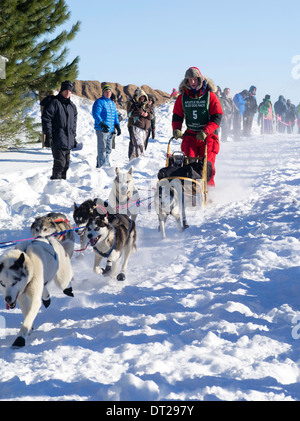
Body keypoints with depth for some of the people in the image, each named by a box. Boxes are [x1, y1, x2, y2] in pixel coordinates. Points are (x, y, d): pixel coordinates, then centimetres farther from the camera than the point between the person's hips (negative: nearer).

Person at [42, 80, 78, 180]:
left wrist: (73, 137, 21)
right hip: (57, 140, -7)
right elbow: (46, 119, -10)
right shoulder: (54, 102, -6)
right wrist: (48, 135, -16)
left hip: (68, 141, 7)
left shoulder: (72, 106, 18)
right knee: (60, 163, -13)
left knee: (66, 164, 10)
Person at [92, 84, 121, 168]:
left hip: (110, 130, 8)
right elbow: (95, 114, -16)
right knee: (102, 149, -10)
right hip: (101, 130, -8)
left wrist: (117, 126, 9)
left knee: (108, 149, 12)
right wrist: (102, 124, -28)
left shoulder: (112, 104, 19)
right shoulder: (99, 102, -5)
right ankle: (102, 166, -10)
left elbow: (115, 116, 24)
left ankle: (106, 166, 20)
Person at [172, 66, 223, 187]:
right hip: (190, 135, 3)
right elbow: (177, 116, 11)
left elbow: (217, 117, -7)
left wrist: (205, 132, -20)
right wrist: (176, 129, -10)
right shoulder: (182, 97, 7)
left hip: (208, 136, -2)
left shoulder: (210, 96, -3)